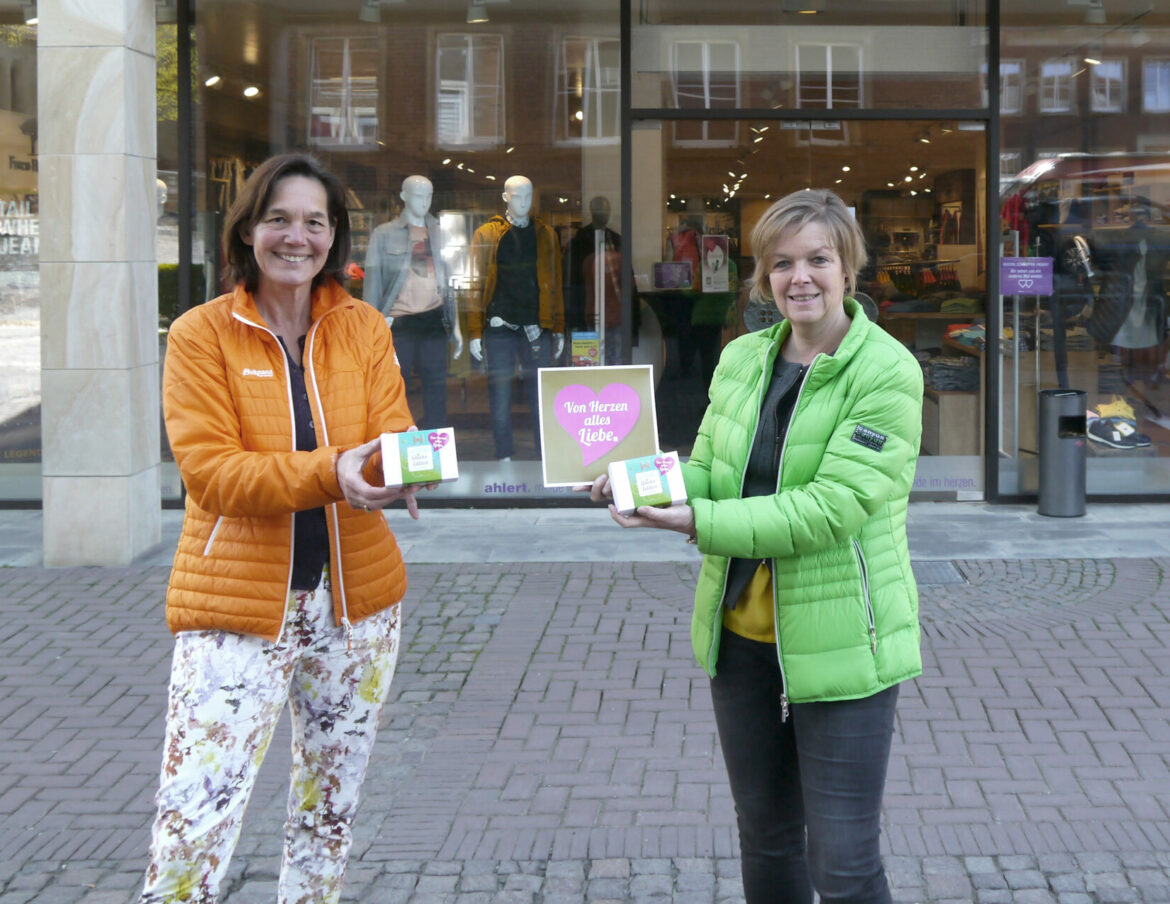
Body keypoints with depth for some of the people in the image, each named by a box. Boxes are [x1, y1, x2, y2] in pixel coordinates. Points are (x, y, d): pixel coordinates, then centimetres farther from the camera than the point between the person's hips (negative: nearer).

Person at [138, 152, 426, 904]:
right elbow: (210, 471, -14)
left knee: (331, 812, 18)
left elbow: (393, 435, -1)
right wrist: (328, 473, -29)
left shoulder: (364, 328, 4)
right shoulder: (201, 334, -5)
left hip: (355, 599, 4)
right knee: (194, 827, -12)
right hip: (237, 604, -4)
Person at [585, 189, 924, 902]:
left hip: (842, 643, -6)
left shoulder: (886, 373, -14)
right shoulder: (742, 359, 6)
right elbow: (707, 474, 9)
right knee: (766, 839, 21)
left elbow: (831, 508, -23)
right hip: (742, 634, 6)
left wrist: (698, 523, -27)